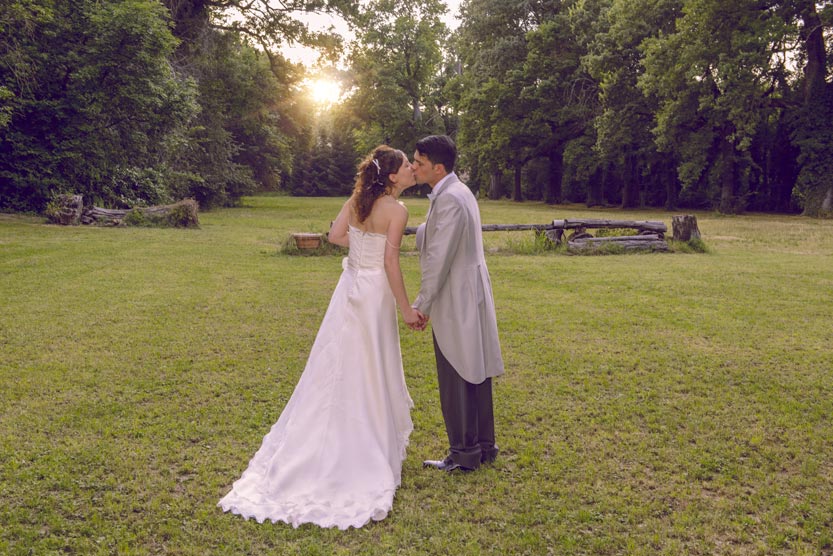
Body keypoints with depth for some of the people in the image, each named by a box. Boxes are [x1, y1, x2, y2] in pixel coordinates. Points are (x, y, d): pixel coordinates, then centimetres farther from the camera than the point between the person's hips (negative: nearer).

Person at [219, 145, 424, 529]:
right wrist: (406, 309, -12)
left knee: (335, 371, 15)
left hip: (350, 288, 6)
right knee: (368, 376, 5)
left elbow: (335, 235, 4)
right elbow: (391, 262, -18)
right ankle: (366, 456, 19)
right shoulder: (396, 210, -15)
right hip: (375, 294, -6)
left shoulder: (358, 198, 4)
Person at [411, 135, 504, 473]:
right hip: (471, 296, 10)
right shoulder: (459, 192, 13)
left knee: (456, 379, 0)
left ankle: (464, 454, 10)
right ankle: (484, 445, 27)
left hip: (455, 301, -10)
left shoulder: (449, 198, -19)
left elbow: (439, 258, -21)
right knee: (475, 374, 16)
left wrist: (421, 304, -15)